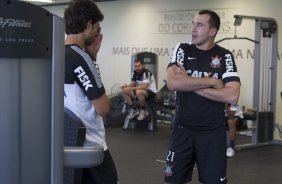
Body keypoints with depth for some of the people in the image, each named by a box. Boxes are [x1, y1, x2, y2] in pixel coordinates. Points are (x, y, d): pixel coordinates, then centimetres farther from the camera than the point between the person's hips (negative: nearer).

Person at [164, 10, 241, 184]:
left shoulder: (225, 56, -1)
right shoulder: (182, 50, 1)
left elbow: (232, 96, -15)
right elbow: (173, 83, -16)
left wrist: (189, 84, -15)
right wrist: (212, 81, -15)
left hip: (213, 131, -1)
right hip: (182, 129, 1)